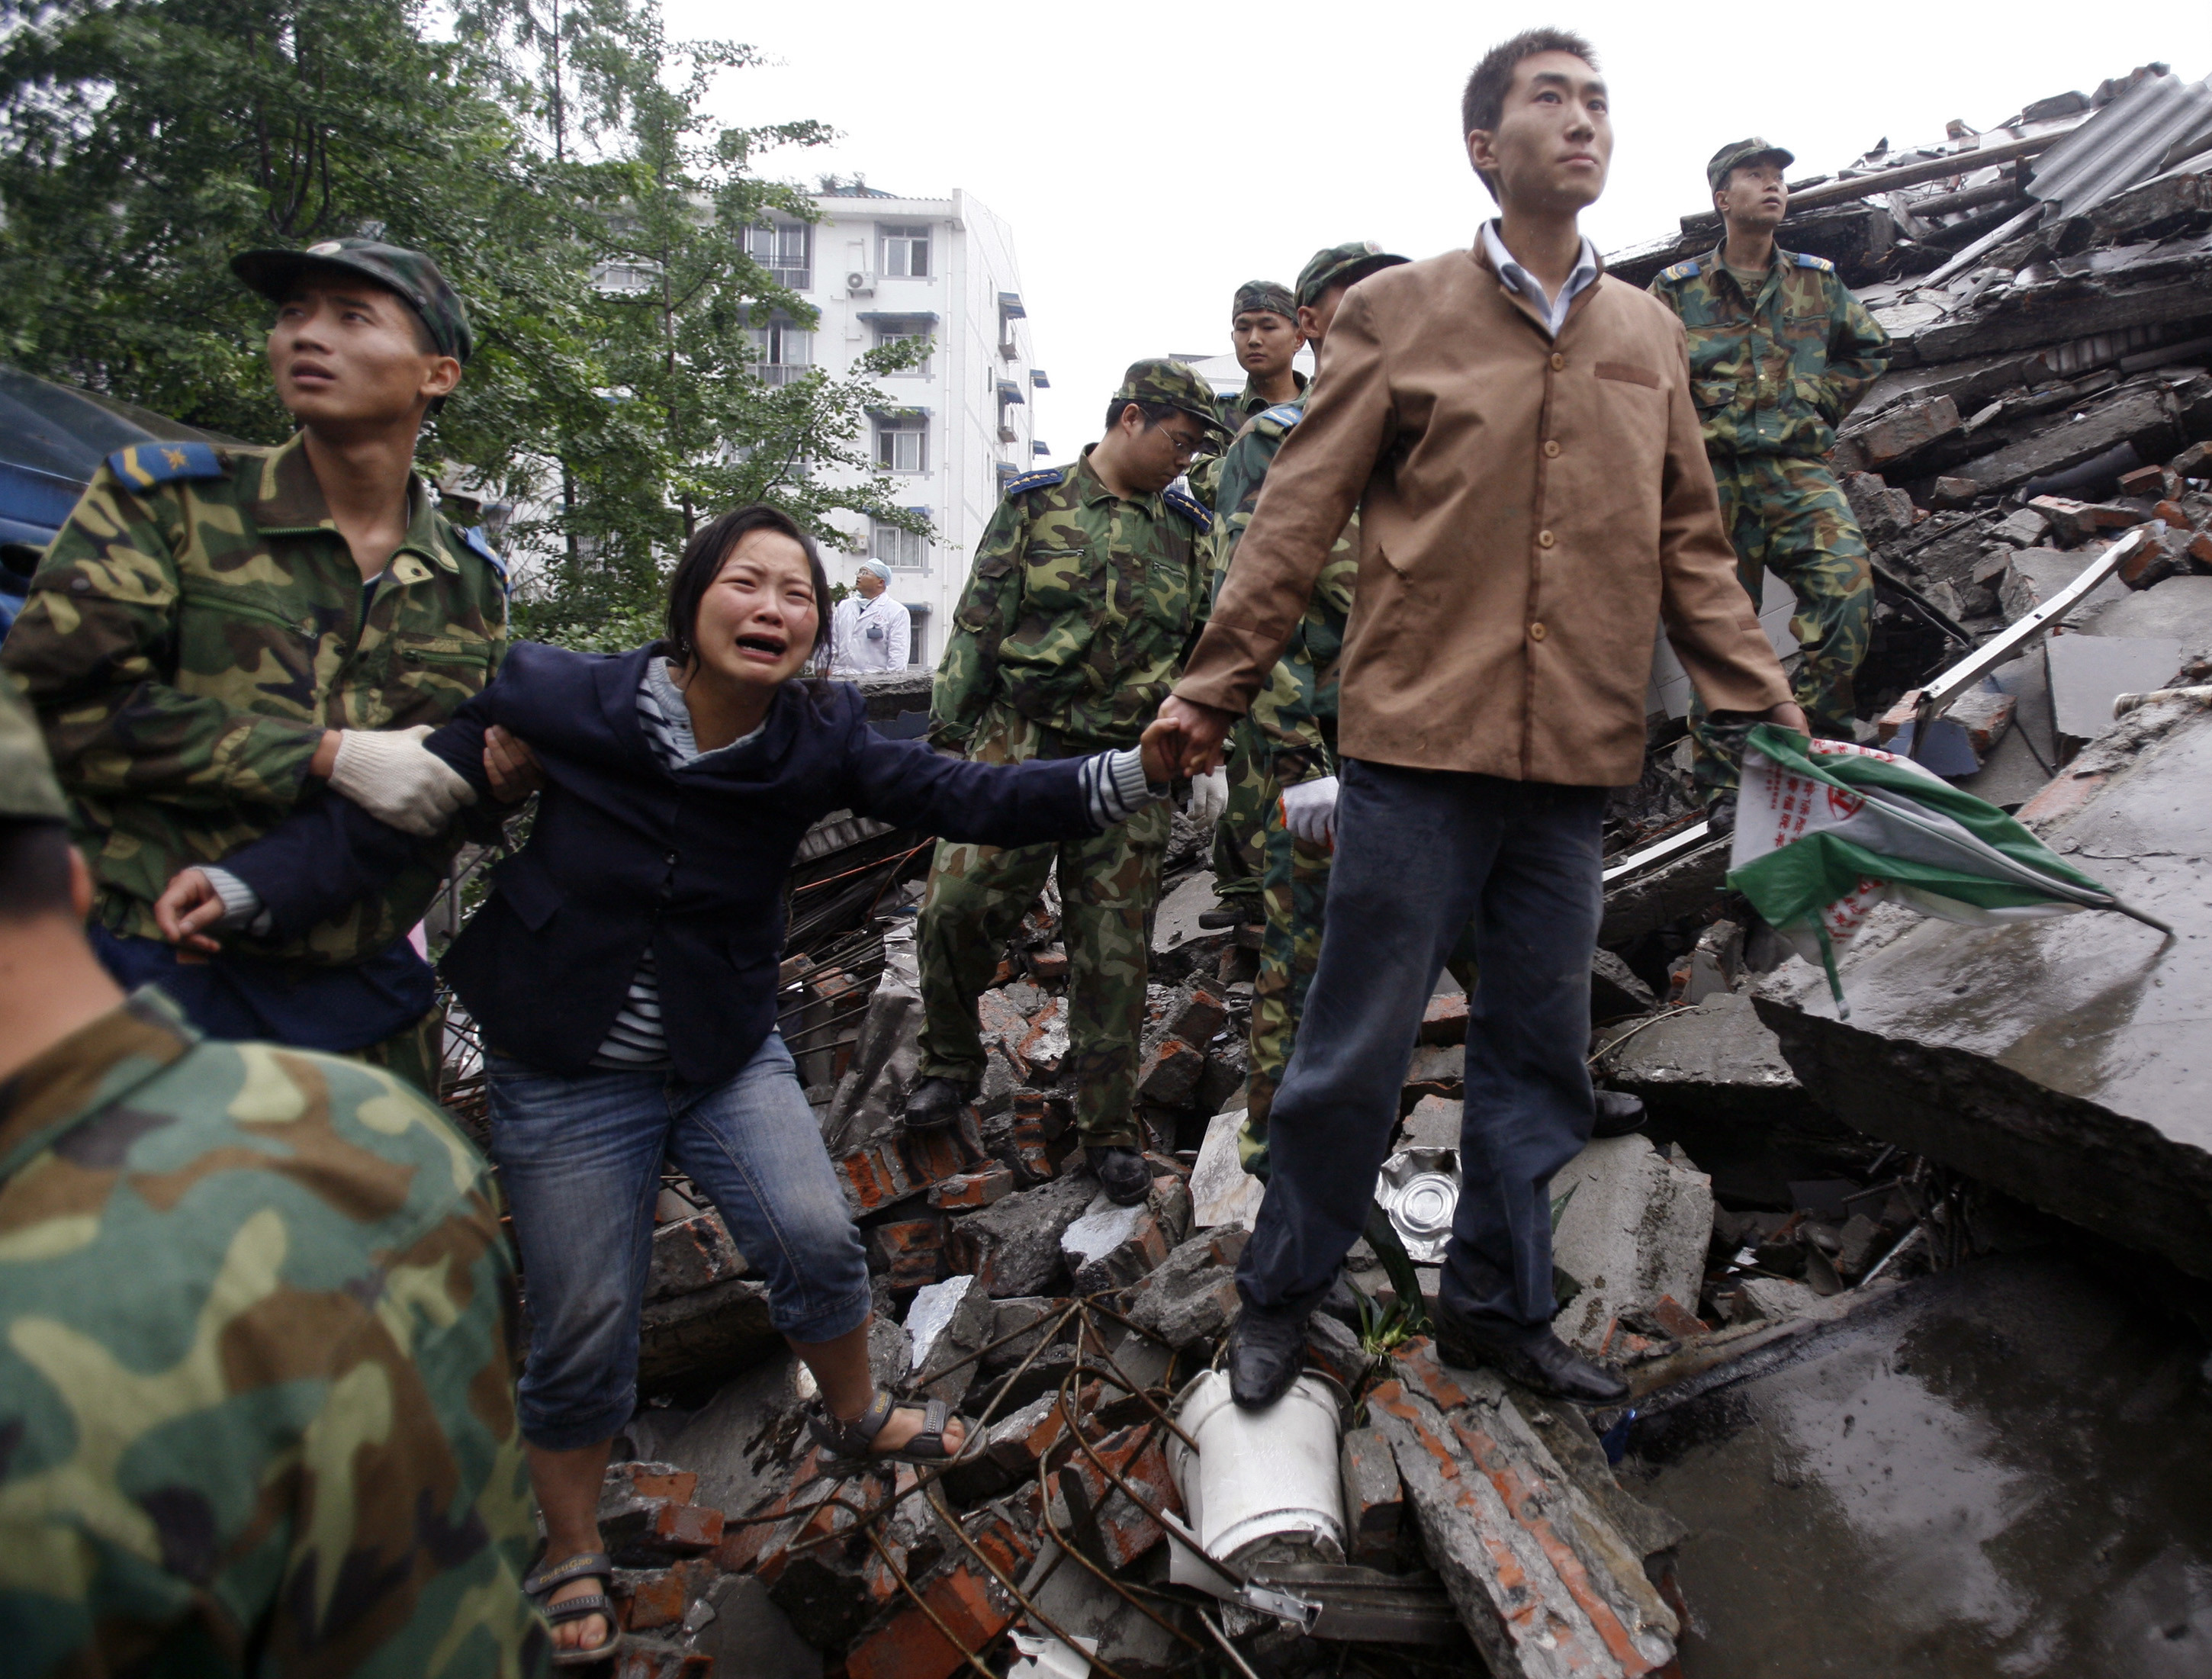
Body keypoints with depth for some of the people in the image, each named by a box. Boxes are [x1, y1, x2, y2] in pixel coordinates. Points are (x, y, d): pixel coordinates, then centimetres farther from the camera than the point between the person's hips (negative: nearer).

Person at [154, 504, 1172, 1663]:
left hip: (729, 1055, 2)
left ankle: (853, 1415, 24)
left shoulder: (817, 743, -13)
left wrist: (1123, 777, -38)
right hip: (563, 1082, -1)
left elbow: (965, 798, -23)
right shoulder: (566, 704, -18)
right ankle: (571, 1554, 34)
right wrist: (248, 884, -23)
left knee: (815, 1238, -10)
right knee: (583, 1328, 6)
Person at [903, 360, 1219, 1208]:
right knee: (955, 907, -11)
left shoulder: (1186, 526, 12)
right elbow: (978, 625, 3)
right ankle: (951, 1064, 17)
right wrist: (949, 732, -2)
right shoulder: (1035, 501, 5)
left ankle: (1110, 1129, 16)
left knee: (1113, 952, 3)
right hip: (1019, 747, -1)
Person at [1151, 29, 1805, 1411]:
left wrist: (1768, 702, 11)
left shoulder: (1651, 334, 16)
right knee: (1357, 1047, 3)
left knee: (1539, 1055, 12)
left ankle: (1500, 1306, 30)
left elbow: (1690, 548, 18)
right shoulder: (1397, 314, 3)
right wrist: (1211, 692, -5)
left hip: (1576, 762, 5)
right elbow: (1296, 520, 0)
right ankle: (1280, 1298, 23)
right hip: (1418, 742, -4)